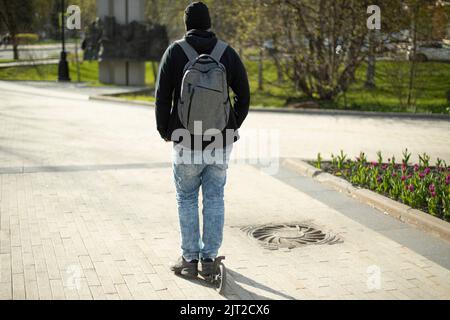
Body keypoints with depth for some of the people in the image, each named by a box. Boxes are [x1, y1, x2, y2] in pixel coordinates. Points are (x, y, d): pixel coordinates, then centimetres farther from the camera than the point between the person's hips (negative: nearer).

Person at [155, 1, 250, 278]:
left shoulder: (175, 51, -3)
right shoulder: (228, 53, 2)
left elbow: (162, 96, -4)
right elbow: (244, 94, 3)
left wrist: (164, 131, 8)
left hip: (186, 140, -2)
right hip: (221, 141, 2)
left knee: (187, 199, 9)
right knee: (215, 199, 8)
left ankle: (190, 259, 12)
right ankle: (209, 259, 12)